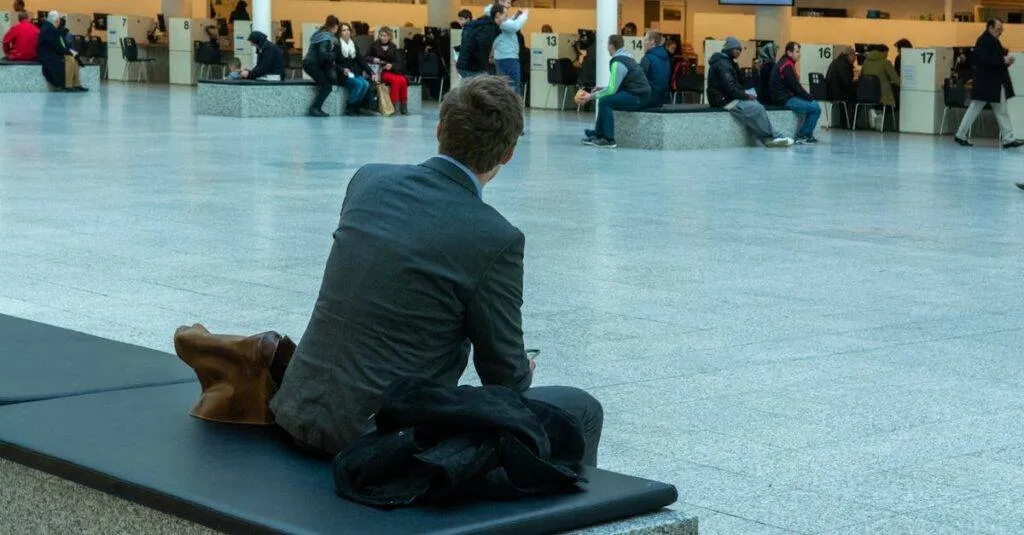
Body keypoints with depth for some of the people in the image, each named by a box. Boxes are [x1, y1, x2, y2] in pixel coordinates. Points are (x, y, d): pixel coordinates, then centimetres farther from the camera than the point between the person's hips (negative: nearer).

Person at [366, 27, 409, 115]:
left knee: (403, 81, -28)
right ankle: (394, 105, -31)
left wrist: (391, 65, -14)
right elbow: (366, 58, 9)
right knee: (395, 80, -33)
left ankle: (403, 105, -22)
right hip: (381, 71, -3)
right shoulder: (375, 46, 9)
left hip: (393, 71, 3)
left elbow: (398, 63, 8)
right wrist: (373, 59, -12)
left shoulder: (393, 47, 14)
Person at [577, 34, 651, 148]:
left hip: (638, 97, -10)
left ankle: (608, 139, -15)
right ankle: (598, 134, 21)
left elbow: (611, 90, -18)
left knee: (605, 101, -16)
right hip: (640, 93, 10)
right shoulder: (626, 57, 15)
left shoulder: (618, 63, -15)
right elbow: (615, 86, 19)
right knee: (606, 98, 18)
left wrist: (591, 96, -10)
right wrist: (600, 89, 14)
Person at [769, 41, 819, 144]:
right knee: (816, 108, -15)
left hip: (787, 96, 11)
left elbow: (796, 85, 19)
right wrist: (809, 97, -7)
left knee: (814, 105, 16)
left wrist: (808, 96, 8)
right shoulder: (787, 66, -15)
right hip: (785, 99, -11)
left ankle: (807, 135, 15)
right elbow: (795, 86, -17)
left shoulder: (786, 63, 18)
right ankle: (802, 136, -8)